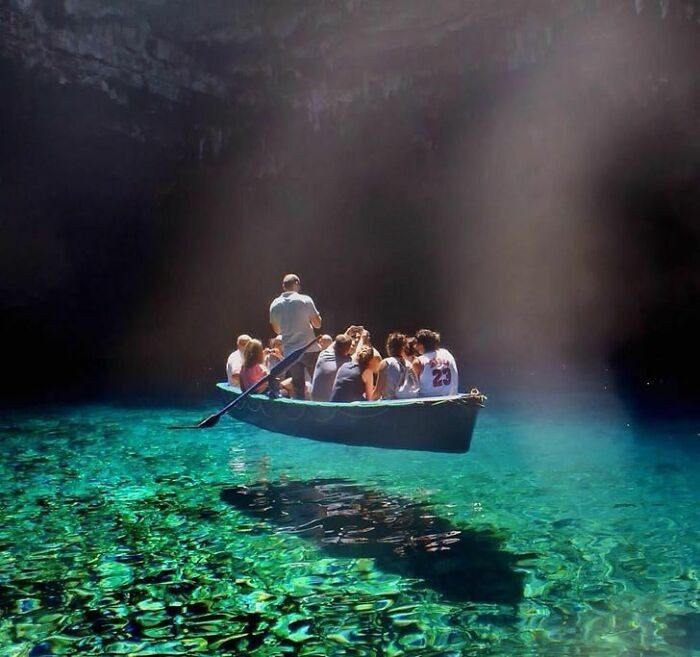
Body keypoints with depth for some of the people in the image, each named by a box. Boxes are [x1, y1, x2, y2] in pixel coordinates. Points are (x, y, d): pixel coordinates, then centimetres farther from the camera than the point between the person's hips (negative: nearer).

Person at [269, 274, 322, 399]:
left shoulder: (274, 304, 4)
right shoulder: (305, 300, -7)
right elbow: (317, 324, -4)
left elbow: (276, 329, 14)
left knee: (298, 387, 9)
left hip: (289, 351, 4)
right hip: (309, 349, -3)